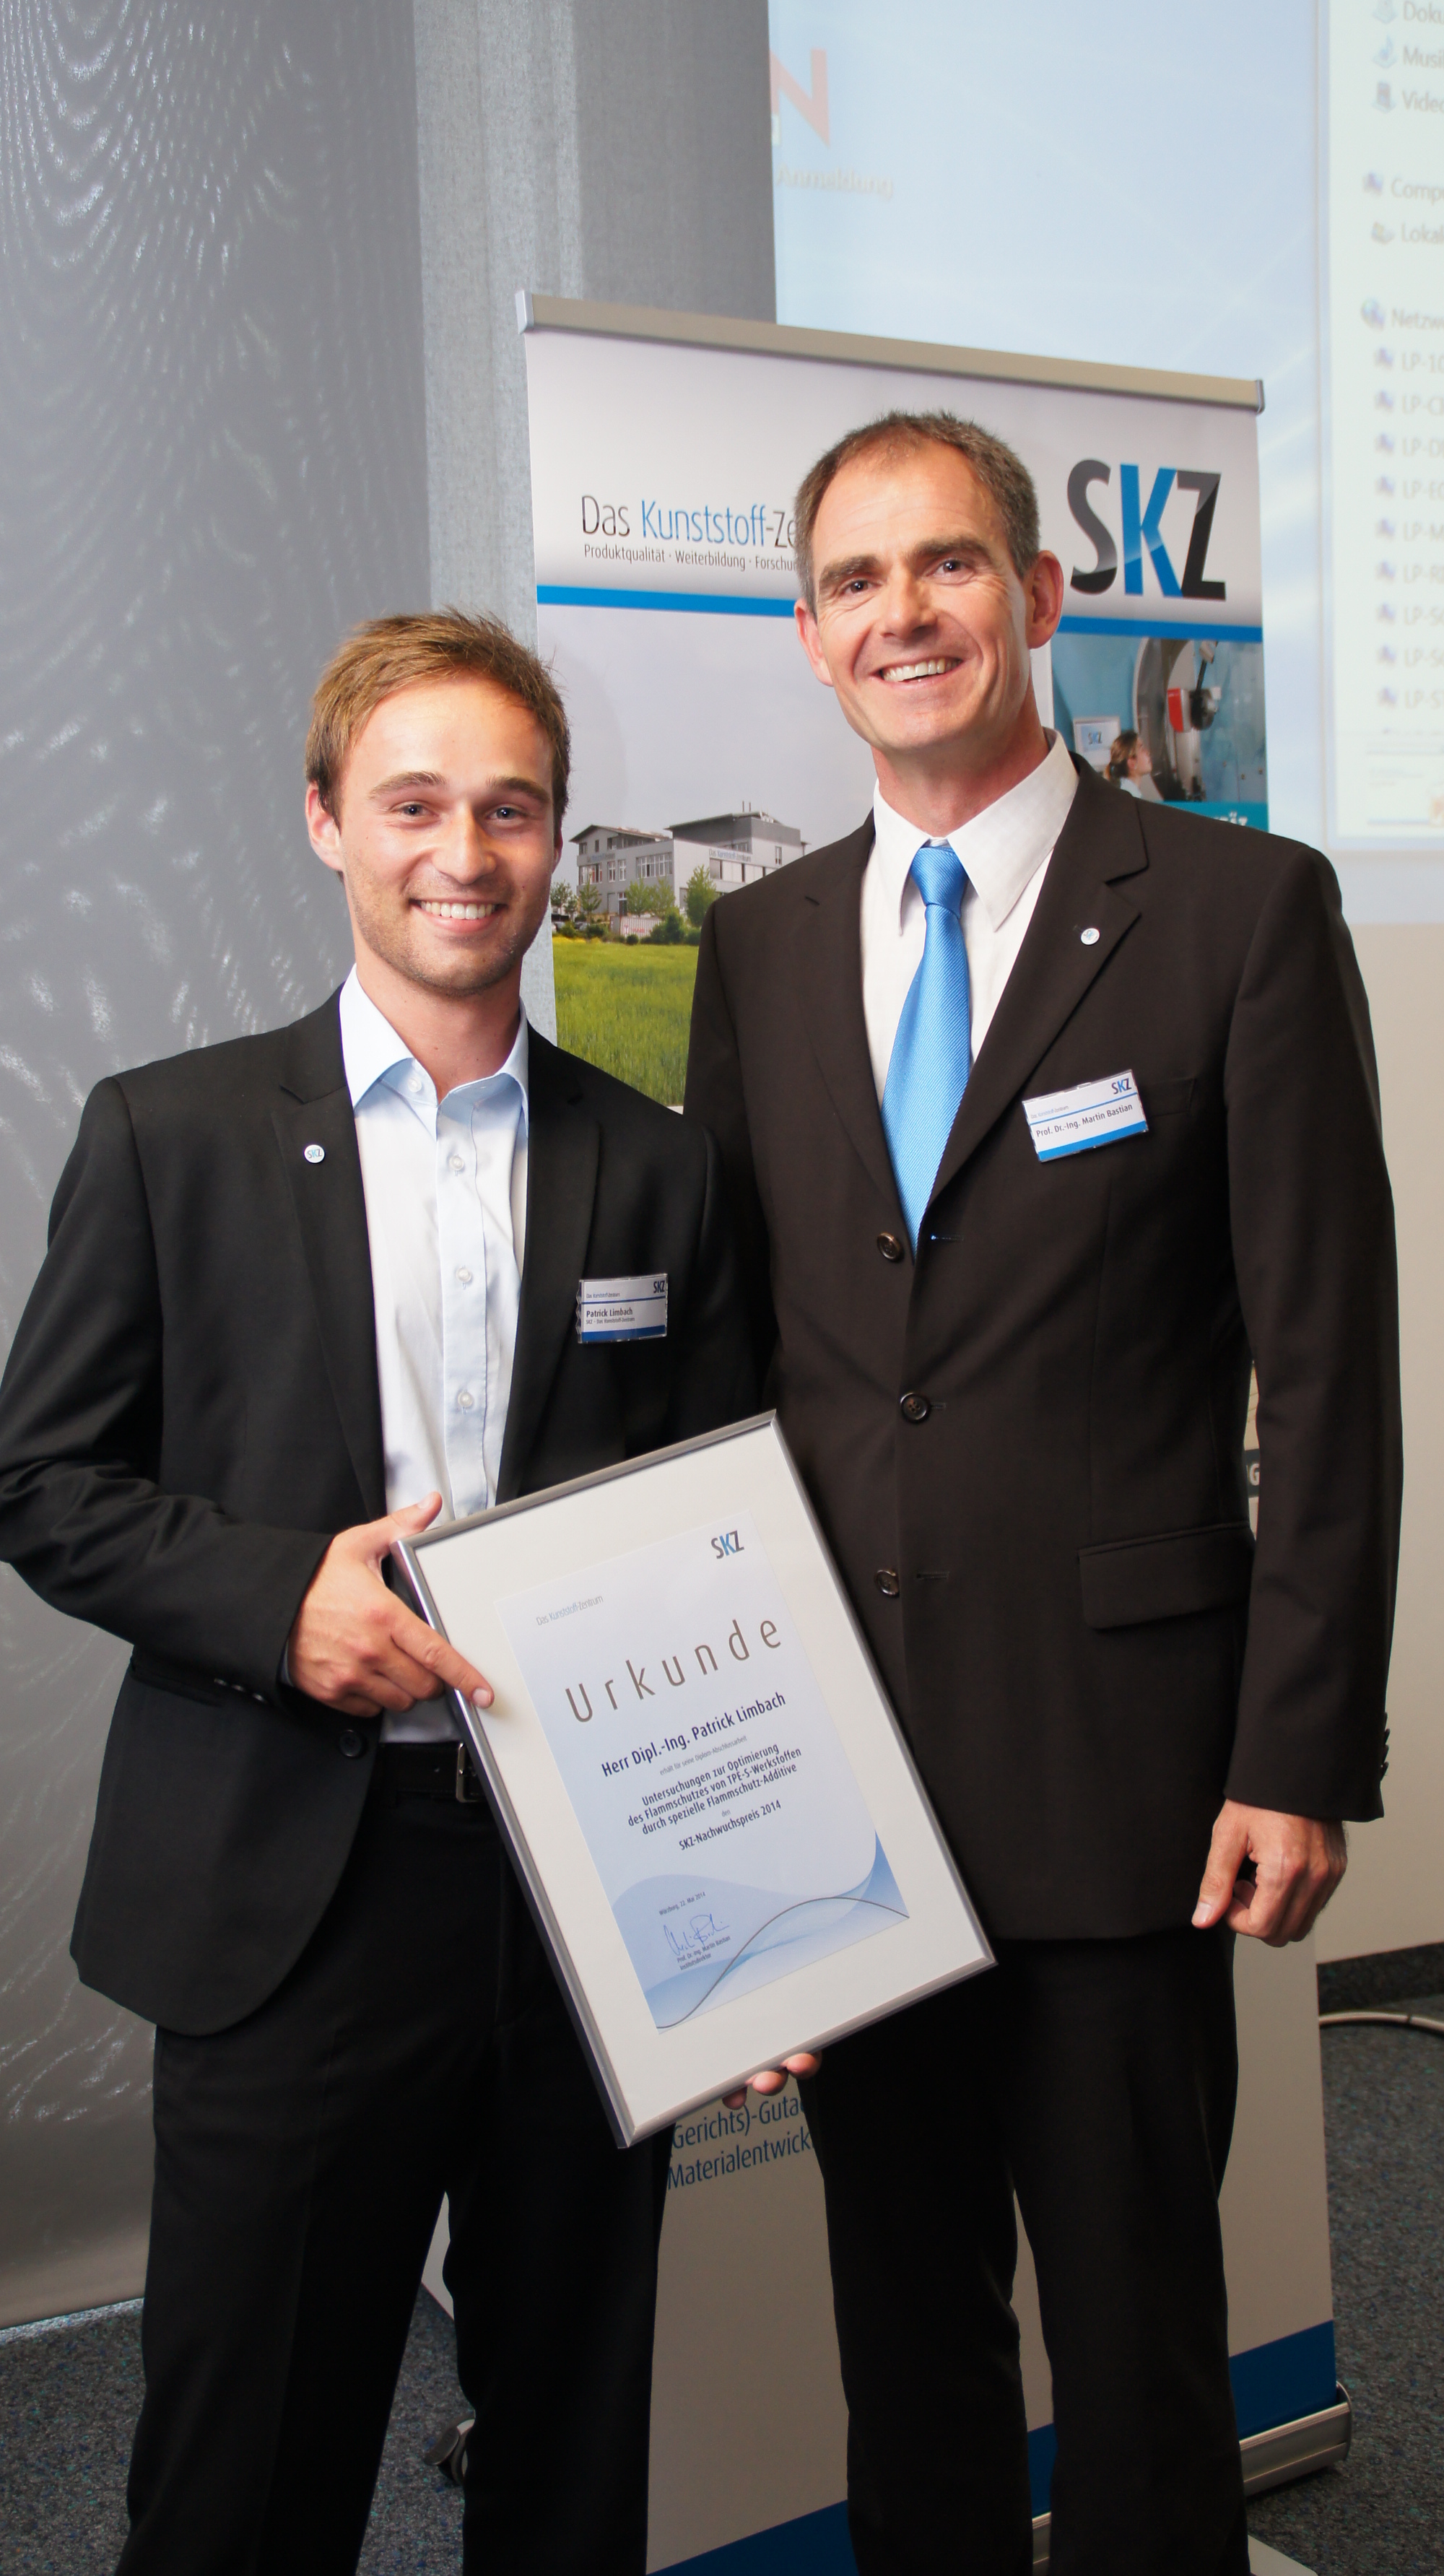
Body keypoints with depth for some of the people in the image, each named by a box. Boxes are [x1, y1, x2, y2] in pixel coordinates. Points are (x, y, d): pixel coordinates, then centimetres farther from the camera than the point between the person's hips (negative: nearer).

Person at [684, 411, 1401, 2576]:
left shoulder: (1243, 911, -4)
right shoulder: (756, 947, 9)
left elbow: (1328, 1368, -6)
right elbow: (725, 1346, 11)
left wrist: (1303, 1755, -10)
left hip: (1118, 1766, -4)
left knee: (1137, 2338, 10)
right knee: (903, 2324, 19)